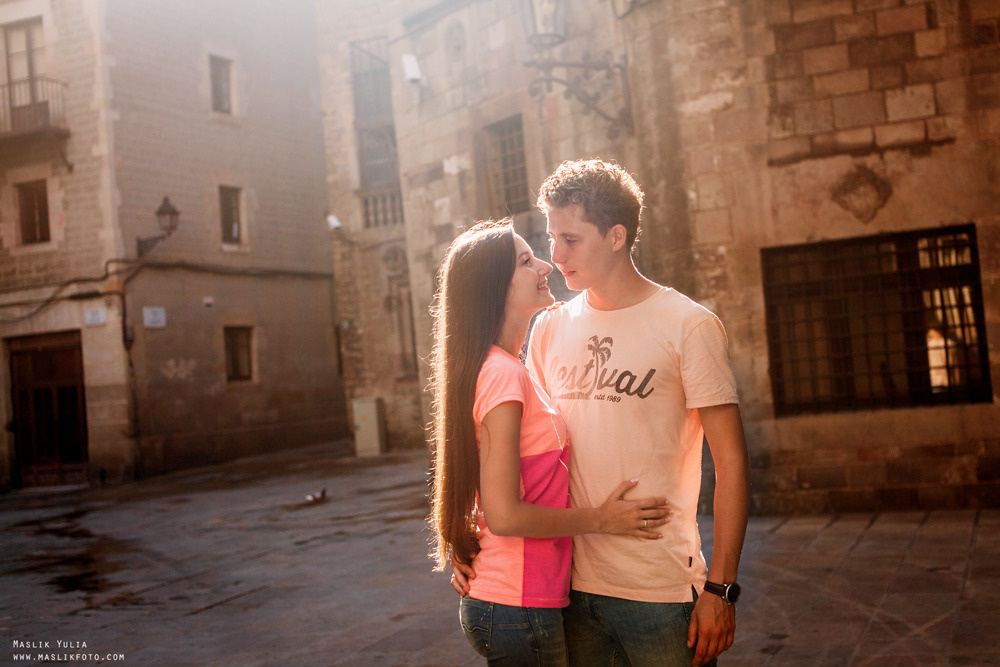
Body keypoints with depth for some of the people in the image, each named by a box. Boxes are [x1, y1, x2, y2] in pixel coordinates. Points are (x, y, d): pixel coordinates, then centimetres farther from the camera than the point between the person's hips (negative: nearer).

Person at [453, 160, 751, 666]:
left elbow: (731, 462, -8)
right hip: (571, 585, 4)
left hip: (661, 590, -4)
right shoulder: (549, 329, 6)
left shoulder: (688, 325, -7)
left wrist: (720, 588, -11)